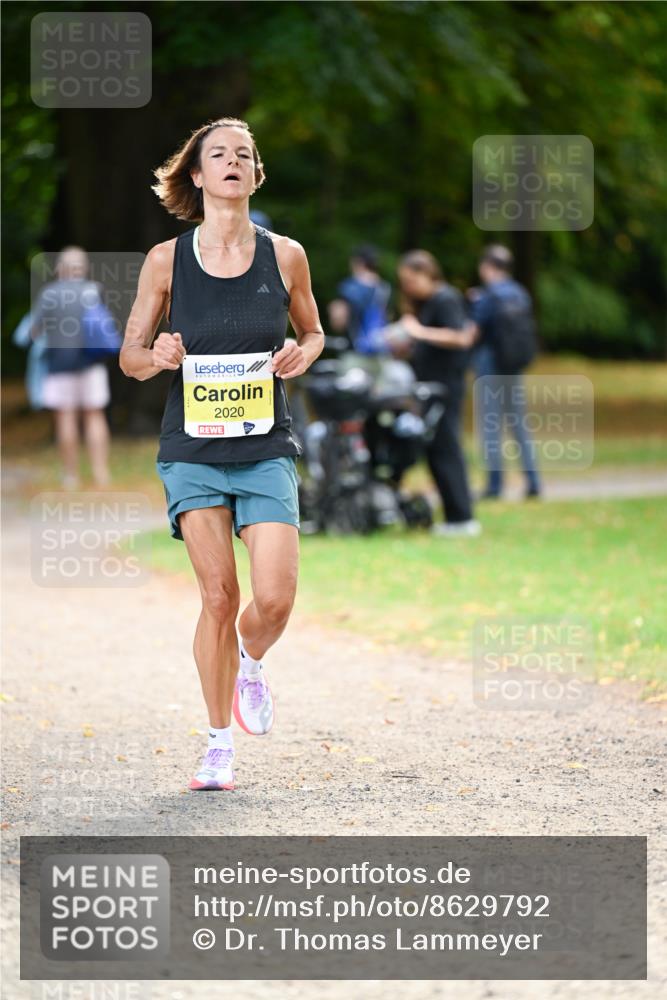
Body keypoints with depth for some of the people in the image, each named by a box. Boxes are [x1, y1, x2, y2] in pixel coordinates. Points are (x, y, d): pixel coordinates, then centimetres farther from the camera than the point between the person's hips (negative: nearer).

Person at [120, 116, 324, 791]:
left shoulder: (285, 256, 2)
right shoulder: (167, 261, -1)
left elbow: (312, 332, 17)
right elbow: (130, 354, 7)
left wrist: (302, 353, -5)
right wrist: (155, 357, -15)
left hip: (267, 450, 1)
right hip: (193, 450, -1)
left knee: (274, 597, -12)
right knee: (218, 595, -5)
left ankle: (250, 663, 25)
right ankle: (219, 745, 11)